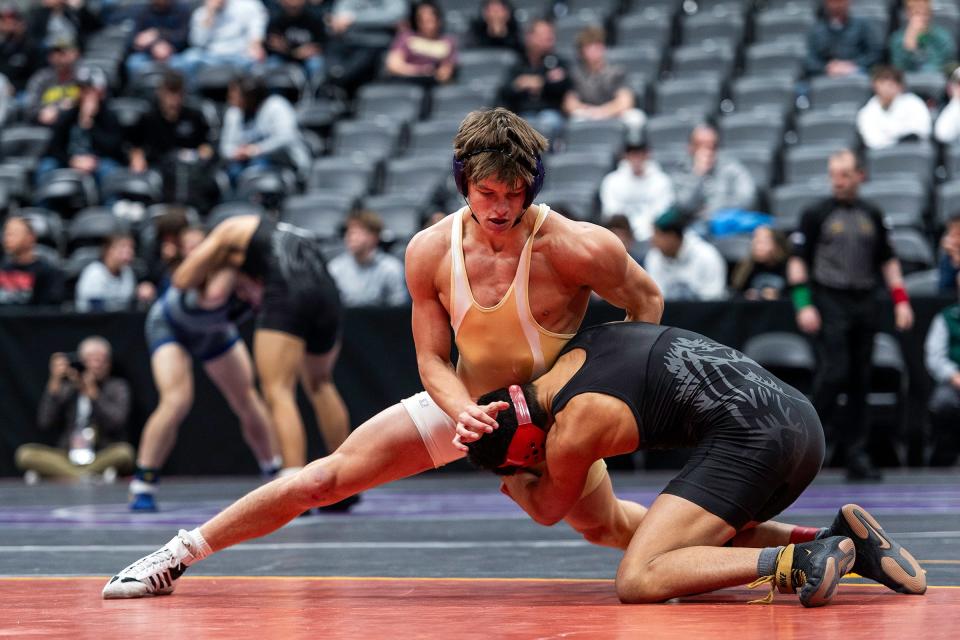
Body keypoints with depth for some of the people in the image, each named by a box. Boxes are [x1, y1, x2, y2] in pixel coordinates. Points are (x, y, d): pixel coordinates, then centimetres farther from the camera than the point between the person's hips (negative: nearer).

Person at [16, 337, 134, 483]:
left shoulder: (117, 387, 6)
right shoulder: (66, 390, 9)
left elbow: (115, 423, -11)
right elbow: (45, 423, -5)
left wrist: (92, 391, -18)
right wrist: (55, 382, -10)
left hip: (103, 459, -2)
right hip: (66, 462, 2)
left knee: (124, 452, -34)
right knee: (25, 453, -23)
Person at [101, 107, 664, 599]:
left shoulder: (574, 247, -29)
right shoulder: (430, 251, -19)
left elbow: (647, 302, -11)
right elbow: (433, 359, -10)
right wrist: (463, 412, -30)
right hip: (465, 403, 2)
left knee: (606, 527, 2)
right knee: (325, 478, -3)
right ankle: (180, 555, 6)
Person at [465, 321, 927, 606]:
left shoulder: (571, 433, -4)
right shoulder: (582, 344, 17)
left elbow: (547, 512, 17)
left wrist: (513, 478, 40)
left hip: (748, 440, -10)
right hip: (801, 418, 10)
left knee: (637, 581, -12)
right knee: (707, 541, 32)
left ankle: (797, 565, -27)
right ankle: (838, 540, 10)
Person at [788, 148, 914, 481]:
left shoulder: (872, 215, 13)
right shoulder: (816, 214, 1)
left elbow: (887, 260, 18)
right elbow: (797, 260, -2)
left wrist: (901, 300, 9)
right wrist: (803, 304, -11)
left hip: (865, 304, 4)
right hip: (829, 302, -4)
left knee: (860, 381, 4)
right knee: (833, 373, -15)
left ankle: (856, 456, 7)